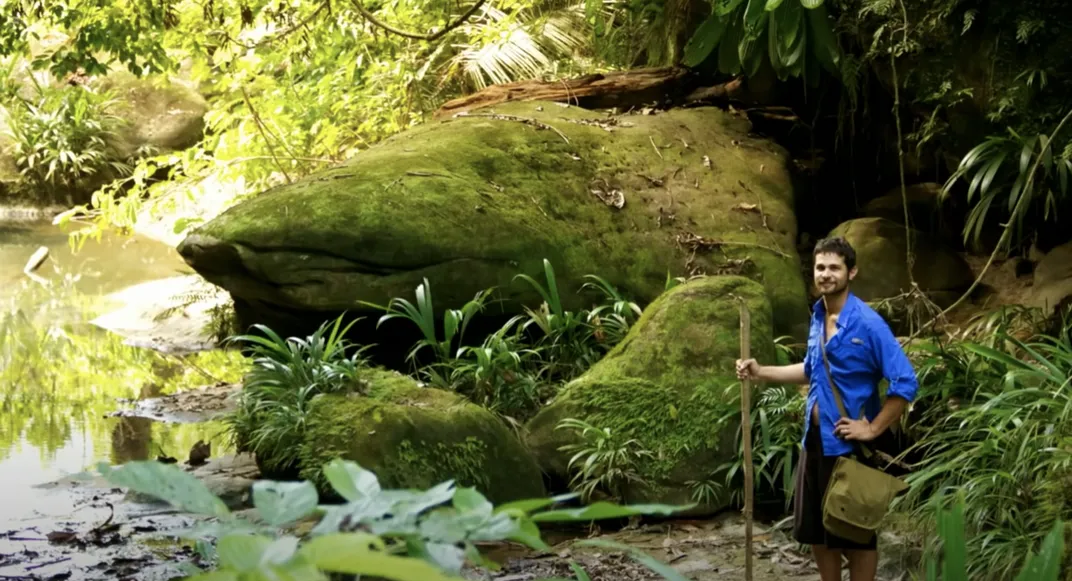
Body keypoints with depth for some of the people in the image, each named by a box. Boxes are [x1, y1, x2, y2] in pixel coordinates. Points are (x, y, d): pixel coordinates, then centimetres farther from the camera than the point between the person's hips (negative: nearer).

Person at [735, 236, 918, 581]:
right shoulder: (817, 318, 7)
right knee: (817, 531, 15)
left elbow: (906, 383, -21)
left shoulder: (867, 323, -17)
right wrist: (762, 373, 13)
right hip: (815, 440, 8)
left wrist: (873, 429, -20)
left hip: (850, 445, -7)